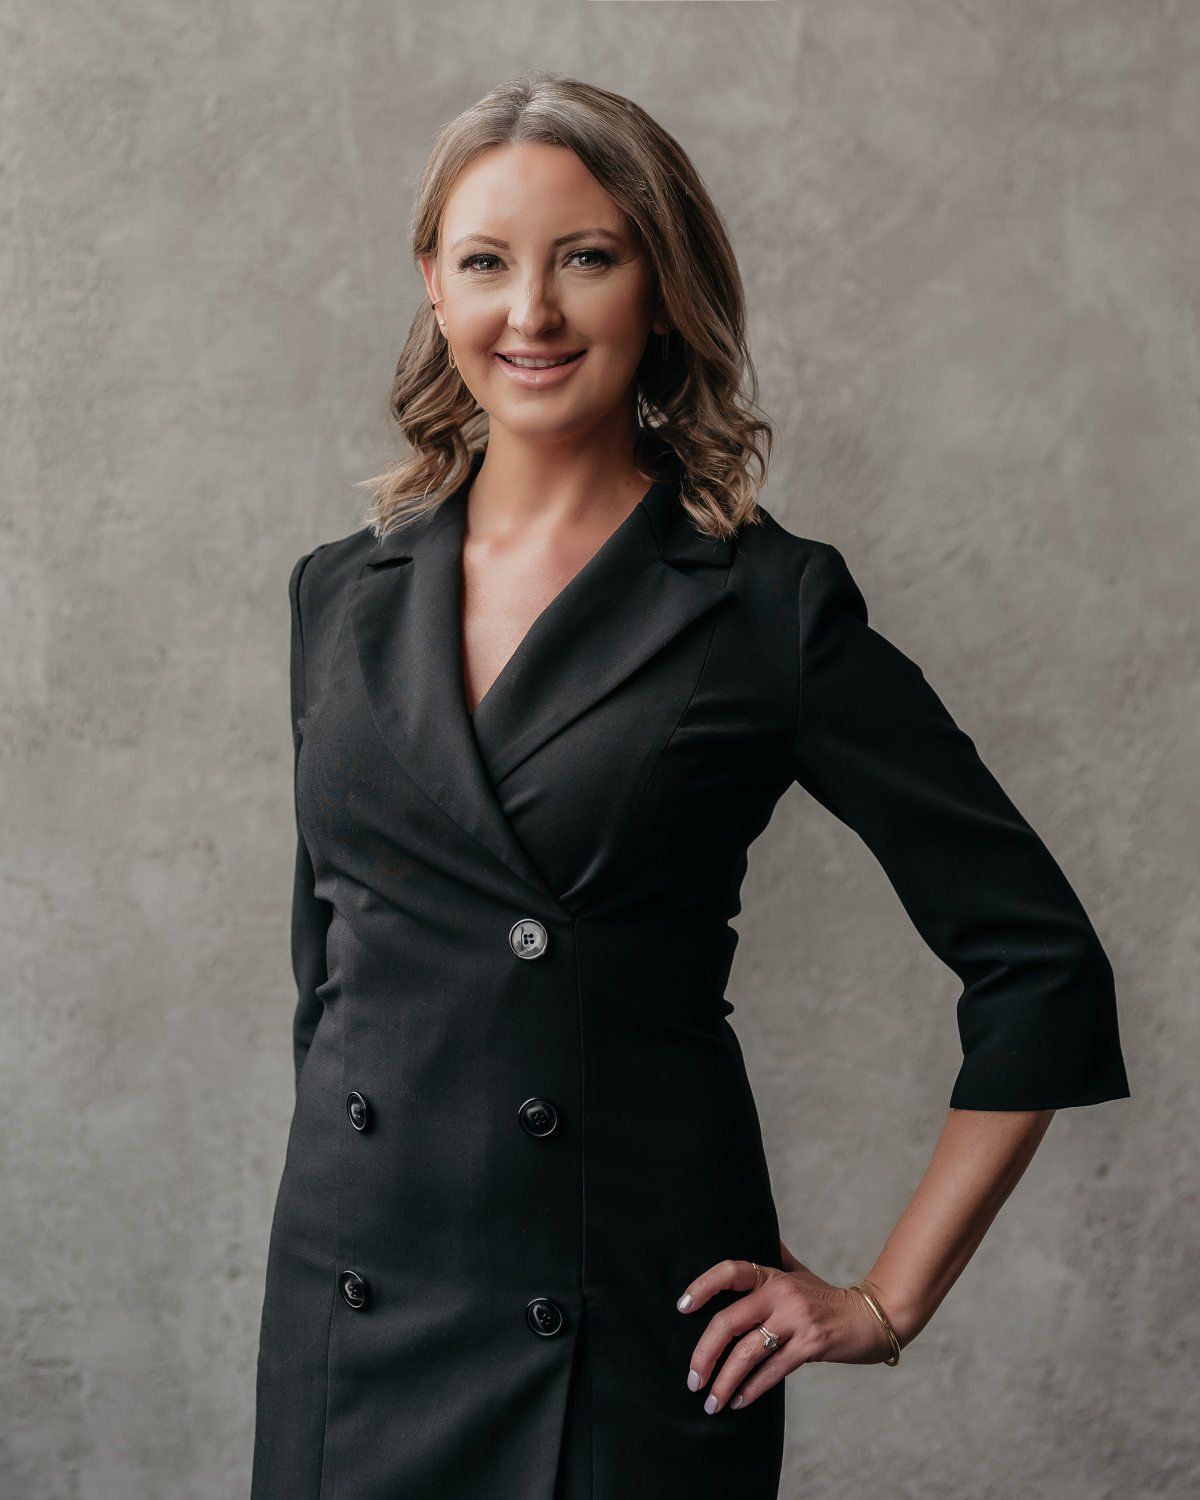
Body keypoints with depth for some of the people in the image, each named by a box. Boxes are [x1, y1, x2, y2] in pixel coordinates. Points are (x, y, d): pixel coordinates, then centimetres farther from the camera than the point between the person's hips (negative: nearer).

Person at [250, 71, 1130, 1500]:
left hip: (634, 1325, -4)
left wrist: (886, 1302, -5)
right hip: (349, 1310, 4)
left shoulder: (772, 607, -7)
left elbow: (1040, 967, -5)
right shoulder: (343, 593, 6)